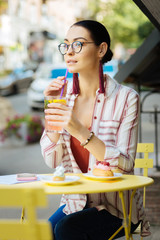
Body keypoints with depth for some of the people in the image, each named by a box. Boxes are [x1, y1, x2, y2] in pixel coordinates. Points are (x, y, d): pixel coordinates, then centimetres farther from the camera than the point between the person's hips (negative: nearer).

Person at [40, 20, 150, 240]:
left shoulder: (125, 98, -11)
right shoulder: (64, 96, 2)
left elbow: (125, 165, -18)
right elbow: (53, 161, -1)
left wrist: (81, 132, -29)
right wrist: (52, 108, -12)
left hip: (116, 207, -3)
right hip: (76, 202, 4)